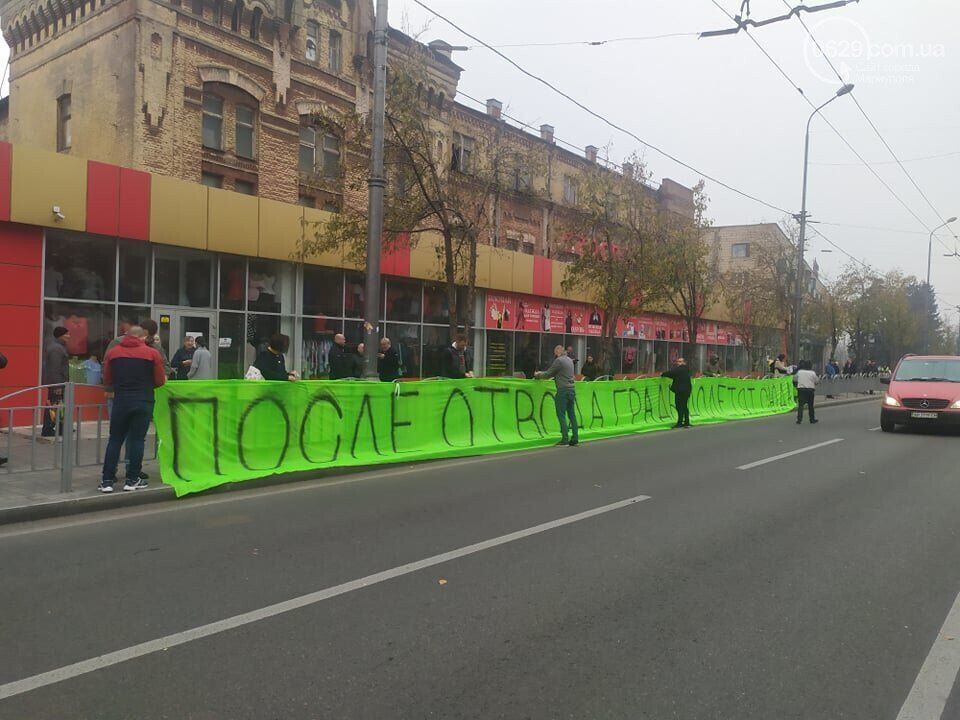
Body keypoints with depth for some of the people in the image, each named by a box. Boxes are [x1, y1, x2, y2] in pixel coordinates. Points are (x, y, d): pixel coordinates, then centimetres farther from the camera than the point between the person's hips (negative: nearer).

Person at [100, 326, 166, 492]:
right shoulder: (152, 353, -2)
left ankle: (107, 480, 8)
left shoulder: (112, 352, 4)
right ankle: (132, 479, 8)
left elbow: (107, 380, 8)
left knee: (115, 440, 9)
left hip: (121, 400, 2)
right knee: (137, 439, 5)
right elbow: (160, 380, -1)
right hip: (143, 402, -1)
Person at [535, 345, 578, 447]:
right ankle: (575, 438, 8)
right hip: (572, 389, 8)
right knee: (572, 415, 8)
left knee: (561, 415, -4)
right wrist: (542, 374, 26)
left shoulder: (559, 360, -9)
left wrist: (538, 375, 13)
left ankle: (565, 439, -7)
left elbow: (548, 374, -5)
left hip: (563, 390, -8)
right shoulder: (569, 360, 17)